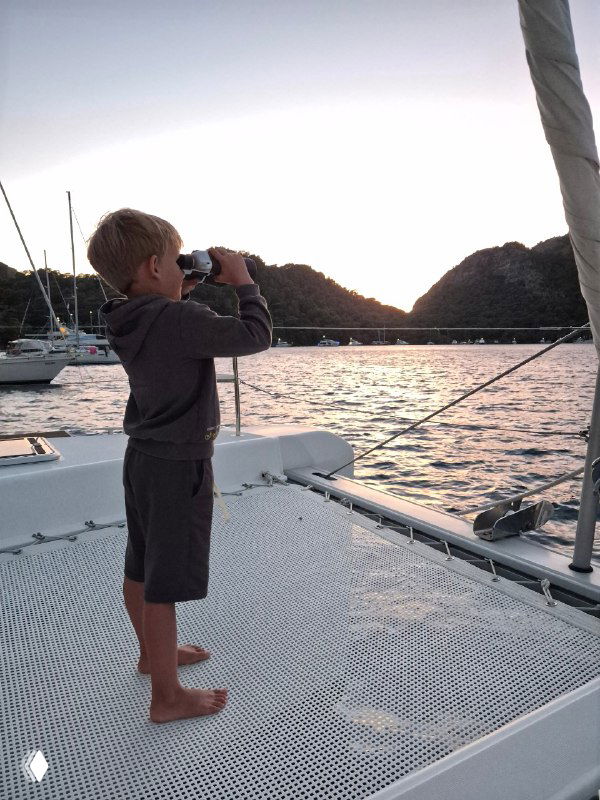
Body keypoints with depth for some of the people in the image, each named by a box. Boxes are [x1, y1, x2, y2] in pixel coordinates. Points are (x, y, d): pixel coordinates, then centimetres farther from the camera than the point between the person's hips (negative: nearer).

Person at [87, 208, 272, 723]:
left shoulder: (128, 321, 3)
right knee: (167, 582, 2)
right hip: (179, 463, -9)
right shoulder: (181, 321, -23)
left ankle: (153, 653, 43)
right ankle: (167, 696, 18)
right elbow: (256, 335, -20)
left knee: (141, 568, 21)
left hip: (144, 455, 9)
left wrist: (179, 295, 10)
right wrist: (243, 281, -7)